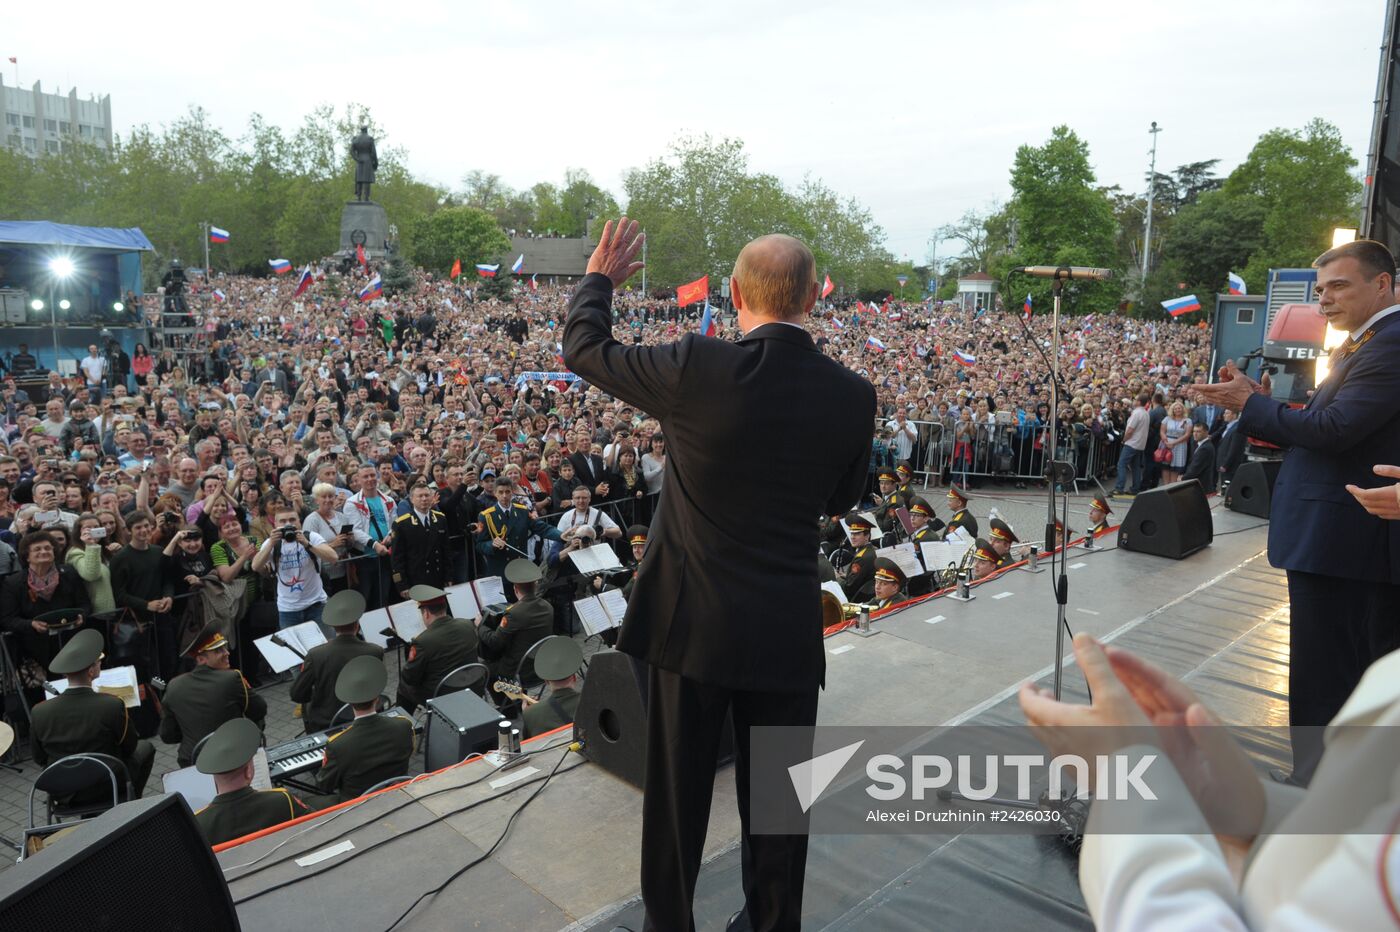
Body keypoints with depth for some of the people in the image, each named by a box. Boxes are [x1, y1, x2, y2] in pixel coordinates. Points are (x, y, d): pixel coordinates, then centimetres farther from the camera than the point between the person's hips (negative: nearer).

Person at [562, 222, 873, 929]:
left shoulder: (696, 367, -16)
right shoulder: (853, 397, -6)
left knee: (677, 793, 17)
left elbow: (583, 349, 0)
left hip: (693, 623, -2)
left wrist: (598, 278, 17)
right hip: (789, 632, 2)